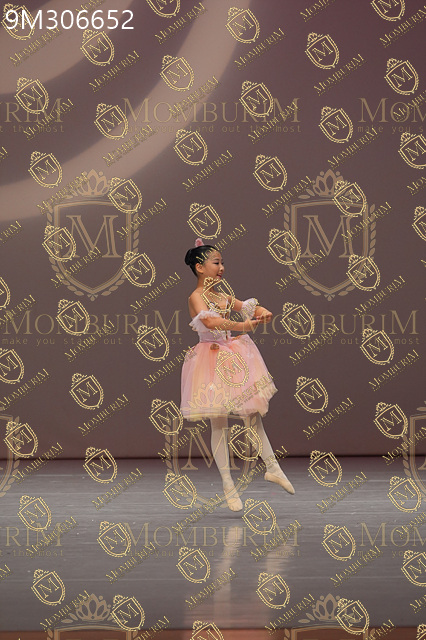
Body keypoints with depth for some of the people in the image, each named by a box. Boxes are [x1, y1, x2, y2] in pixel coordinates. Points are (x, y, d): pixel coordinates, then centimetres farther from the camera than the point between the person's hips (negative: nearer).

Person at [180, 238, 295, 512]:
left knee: (253, 412, 10)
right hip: (213, 361, -7)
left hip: (235, 360, 7)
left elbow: (246, 306, 9)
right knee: (219, 423, 0)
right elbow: (210, 321, -29)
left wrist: (261, 311, -15)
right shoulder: (196, 297, -12)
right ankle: (228, 485, 5)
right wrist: (240, 326, -40)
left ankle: (272, 467, 22)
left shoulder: (222, 295, 11)